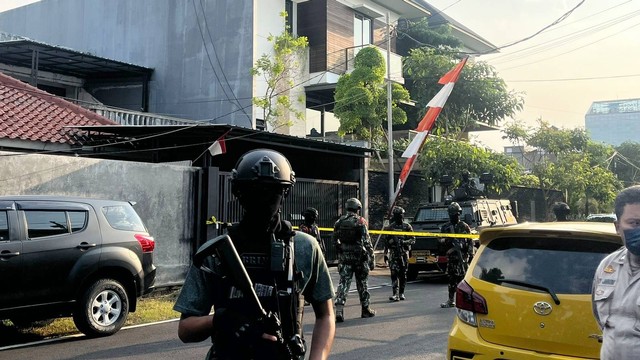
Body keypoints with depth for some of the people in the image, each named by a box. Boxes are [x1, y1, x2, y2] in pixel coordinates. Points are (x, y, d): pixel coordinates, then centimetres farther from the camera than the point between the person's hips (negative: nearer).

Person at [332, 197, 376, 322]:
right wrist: (371, 258, -7)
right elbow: (367, 242, -11)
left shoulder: (339, 222, 4)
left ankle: (339, 311, -13)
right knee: (362, 283, 11)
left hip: (344, 257, 3)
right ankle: (365, 309, 24)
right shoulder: (360, 222, -9)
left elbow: (334, 240, 12)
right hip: (359, 257, -3)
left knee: (343, 283, 0)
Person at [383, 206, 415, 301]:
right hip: (393, 253, -1)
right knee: (394, 273, -10)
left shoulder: (407, 227, 5)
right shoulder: (390, 227, 7)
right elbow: (386, 242, 10)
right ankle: (395, 294, -14)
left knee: (403, 274, 6)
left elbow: (413, 240, 2)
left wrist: (404, 242, -17)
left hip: (404, 253, 1)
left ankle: (401, 293, 18)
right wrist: (385, 254, 8)